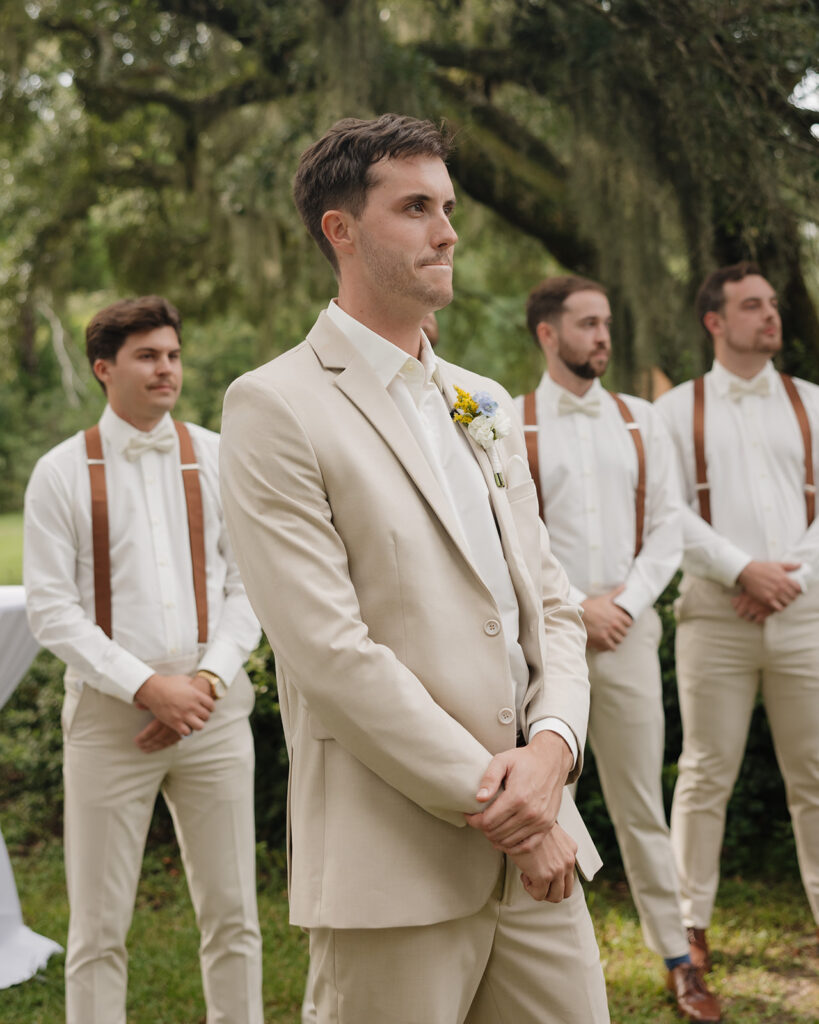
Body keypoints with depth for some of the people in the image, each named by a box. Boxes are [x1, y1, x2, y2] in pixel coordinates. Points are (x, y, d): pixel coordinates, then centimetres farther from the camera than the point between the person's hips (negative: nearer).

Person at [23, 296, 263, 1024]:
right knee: (99, 927, 4)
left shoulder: (219, 461, 6)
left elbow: (247, 587, 5)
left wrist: (208, 678, -9)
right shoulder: (61, 474, 0)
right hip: (110, 716, -2)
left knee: (232, 915, 7)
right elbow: (51, 609, -5)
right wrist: (147, 686, -13)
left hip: (214, 710, 2)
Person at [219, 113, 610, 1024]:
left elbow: (549, 605, 13)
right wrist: (491, 801, -13)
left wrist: (552, 746, -6)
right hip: (394, 871, -6)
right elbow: (332, 653, -15)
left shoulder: (483, 404, 15)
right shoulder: (275, 409, -8)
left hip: (537, 856, 6)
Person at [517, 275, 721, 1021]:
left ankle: (677, 958, 15)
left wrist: (626, 602, -5)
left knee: (641, 804, 8)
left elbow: (667, 526, 7)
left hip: (628, 629, 3)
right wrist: (575, 608, -11)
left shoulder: (639, 421, 10)